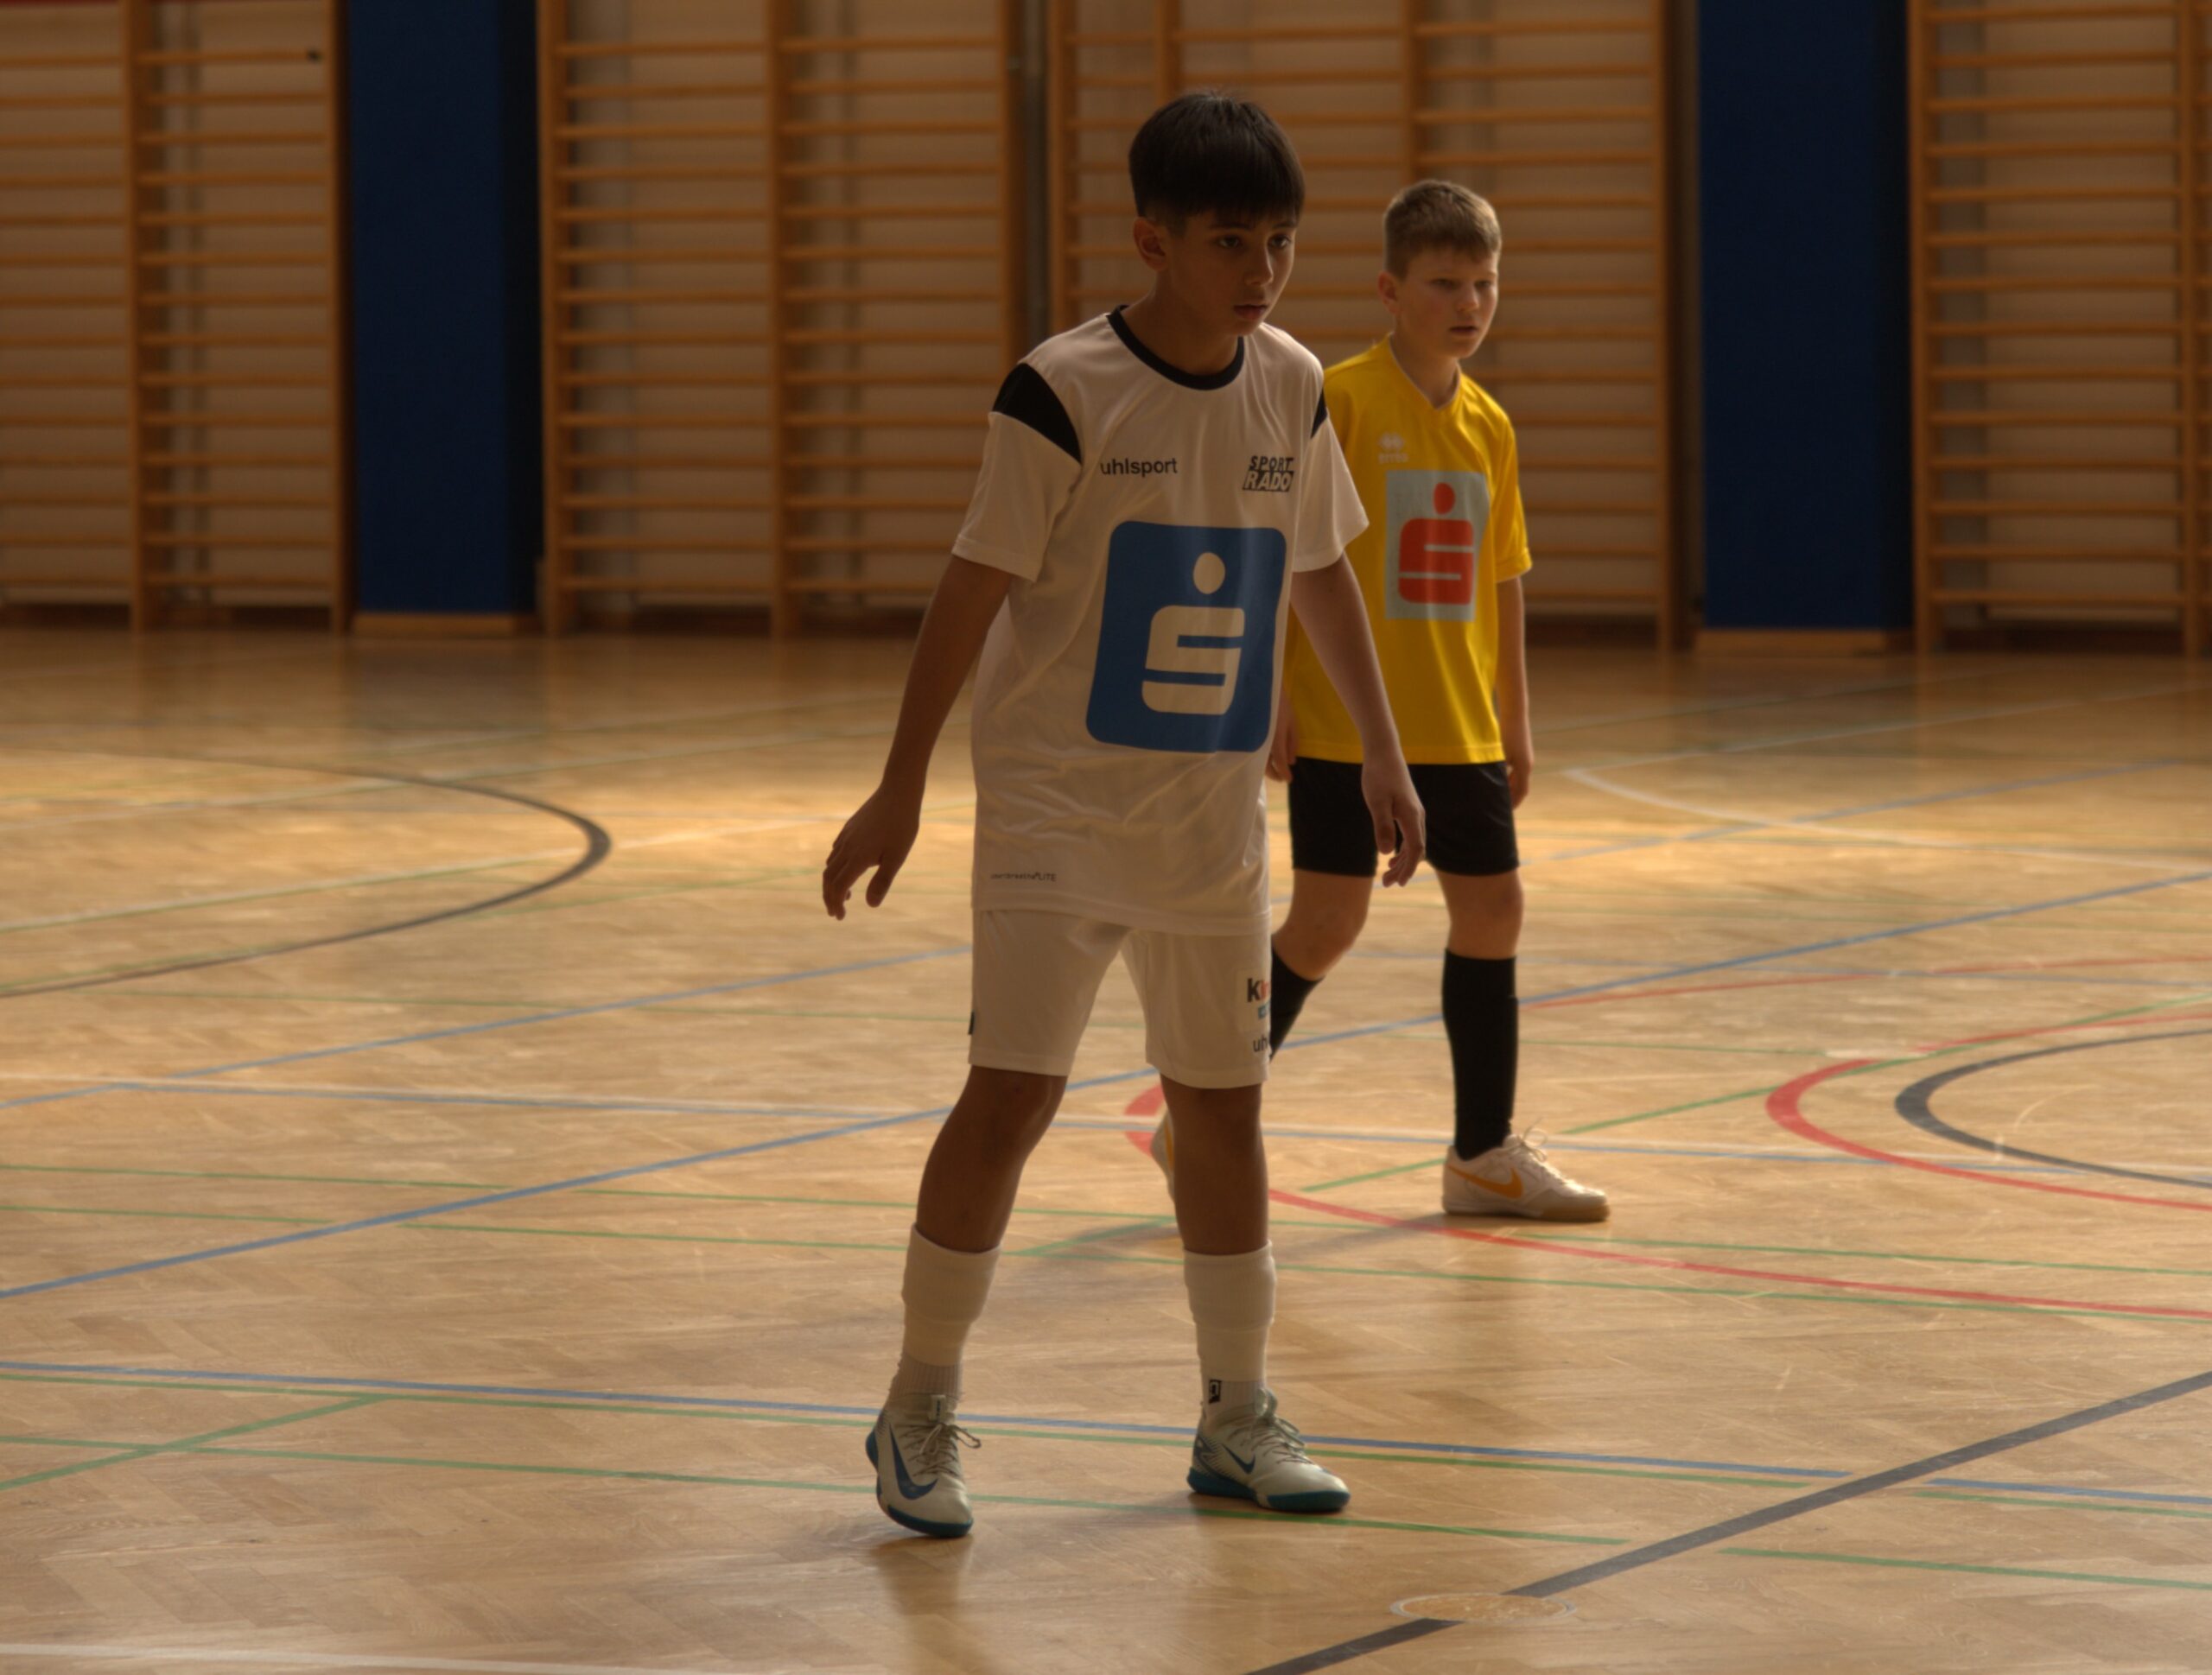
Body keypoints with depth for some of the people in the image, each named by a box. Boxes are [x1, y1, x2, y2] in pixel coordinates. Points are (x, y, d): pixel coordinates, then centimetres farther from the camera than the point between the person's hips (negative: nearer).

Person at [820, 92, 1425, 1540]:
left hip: (1213, 822, 5)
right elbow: (975, 588, -11)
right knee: (1011, 1093, -11)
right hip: (1056, 807, -5)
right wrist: (902, 788, -12)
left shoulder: (1293, 391, 2)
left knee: (1222, 1100, 10)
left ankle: (1237, 1418, 21)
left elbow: (1322, 574, 16)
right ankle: (922, 1410, 2)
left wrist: (1384, 757, 14)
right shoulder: (1064, 393, -14)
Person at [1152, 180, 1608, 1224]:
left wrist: (1514, 726, 15)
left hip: (1457, 730, 6)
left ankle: (1485, 1153, 19)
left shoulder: (1489, 427, 8)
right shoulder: (1340, 400, -10)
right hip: (1345, 723, -6)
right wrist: (1271, 701, -15)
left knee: (1491, 910, 7)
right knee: (1328, 922, -5)